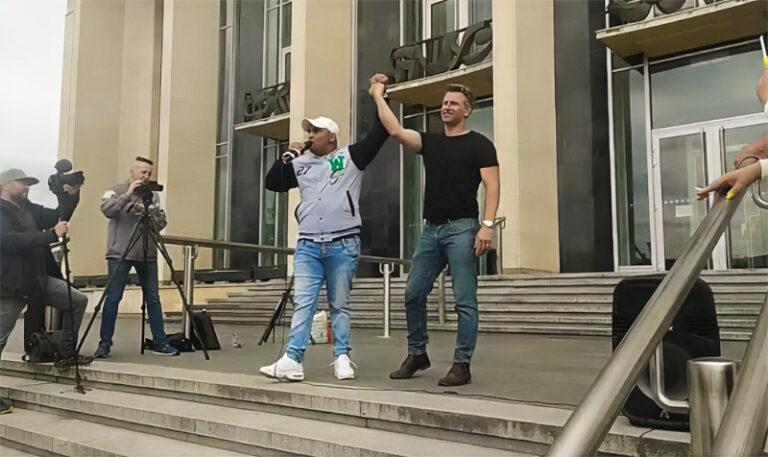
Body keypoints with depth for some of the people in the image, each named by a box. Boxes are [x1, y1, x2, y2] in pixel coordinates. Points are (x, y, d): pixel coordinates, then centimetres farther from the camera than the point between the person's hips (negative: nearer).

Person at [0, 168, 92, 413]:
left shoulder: (27, 208, 13)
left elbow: (59, 217, 14)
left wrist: (71, 195, -1)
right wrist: (53, 234, -27)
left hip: (38, 279, 8)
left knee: (78, 300, 5)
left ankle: (65, 355, 14)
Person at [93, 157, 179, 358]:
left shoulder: (152, 194, 14)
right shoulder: (117, 190, 3)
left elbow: (161, 224, 9)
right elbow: (107, 209, -16)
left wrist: (155, 214, -11)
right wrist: (128, 194, -23)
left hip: (148, 254, 4)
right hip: (120, 254, -4)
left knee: (153, 298, 6)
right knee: (113, 298, -3)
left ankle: (160, 342, 11)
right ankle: (104, 343, 7)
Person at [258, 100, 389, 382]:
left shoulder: (351, 157, 6)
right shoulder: (301, 164, 17)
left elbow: (378, 135, -1)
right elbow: (272, 183, 20)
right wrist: (286, 156, 9)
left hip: (343, 244, -3)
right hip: (308, 245, 3)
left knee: (340, 305, 5)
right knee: (302, 302, -3)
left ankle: (342, 358, 11)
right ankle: (292, 360, -7)